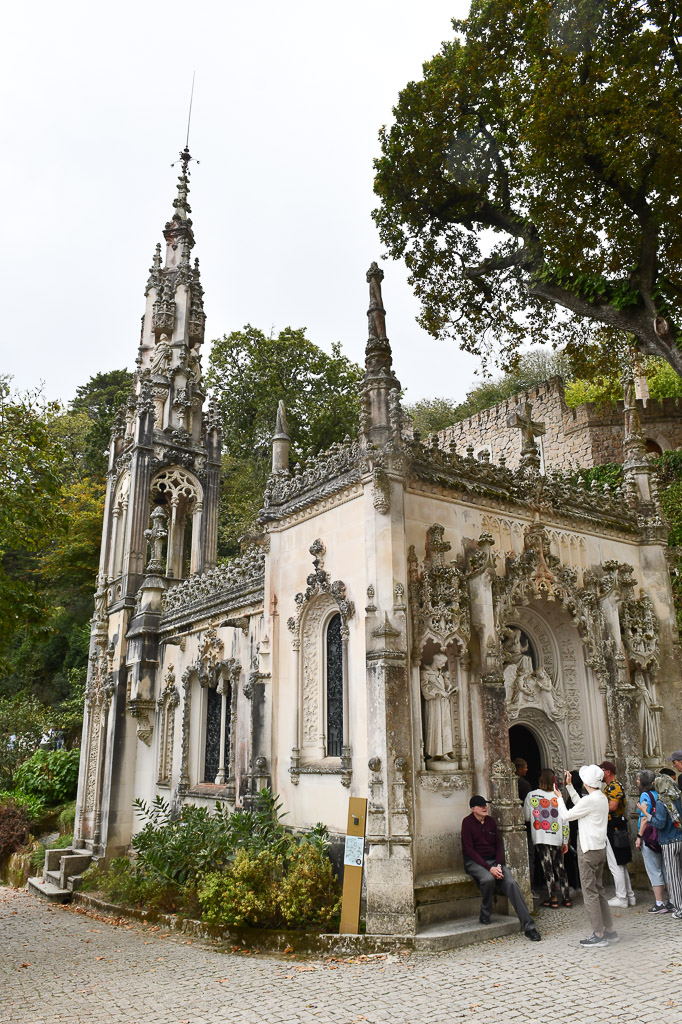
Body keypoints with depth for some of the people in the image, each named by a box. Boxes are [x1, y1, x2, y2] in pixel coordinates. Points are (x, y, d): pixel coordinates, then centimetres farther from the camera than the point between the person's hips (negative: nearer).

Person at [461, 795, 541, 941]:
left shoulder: (491, 821, 10)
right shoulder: (468, 822, -7)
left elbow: (499, 845, 9)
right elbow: (469, 850, -13)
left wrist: (498, 865, -10)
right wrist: (489, 868, -20)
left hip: (493, 860, 5)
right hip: (474, 862, -5)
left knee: (511, 882, -20)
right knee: (488, 879, -36)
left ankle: (529, 927, -20)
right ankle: (485, 915, -10)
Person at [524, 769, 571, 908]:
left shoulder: (531, 796, -4)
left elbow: (526, 817, 2)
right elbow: (565, 820, 1)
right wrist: (565, 841, 8)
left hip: (540, 838, -2)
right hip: (557, 838, 2)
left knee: (547, 868, 3)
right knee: (560, 867, 14)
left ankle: (553, 898, 5)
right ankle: (566, 898, 16)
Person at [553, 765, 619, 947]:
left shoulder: (590, 800, -20)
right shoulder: (602, 798, 8)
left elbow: (567, 815, -10)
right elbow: (580, 805, 23)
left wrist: (559, 797, 5)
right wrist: (569, 787, 26)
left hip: (589, 850, -9)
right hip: (600, 848, 9)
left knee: (590, 891, -1)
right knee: (598, 889, 17)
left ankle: (598, 935, 3)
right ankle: (609, 931, 21)